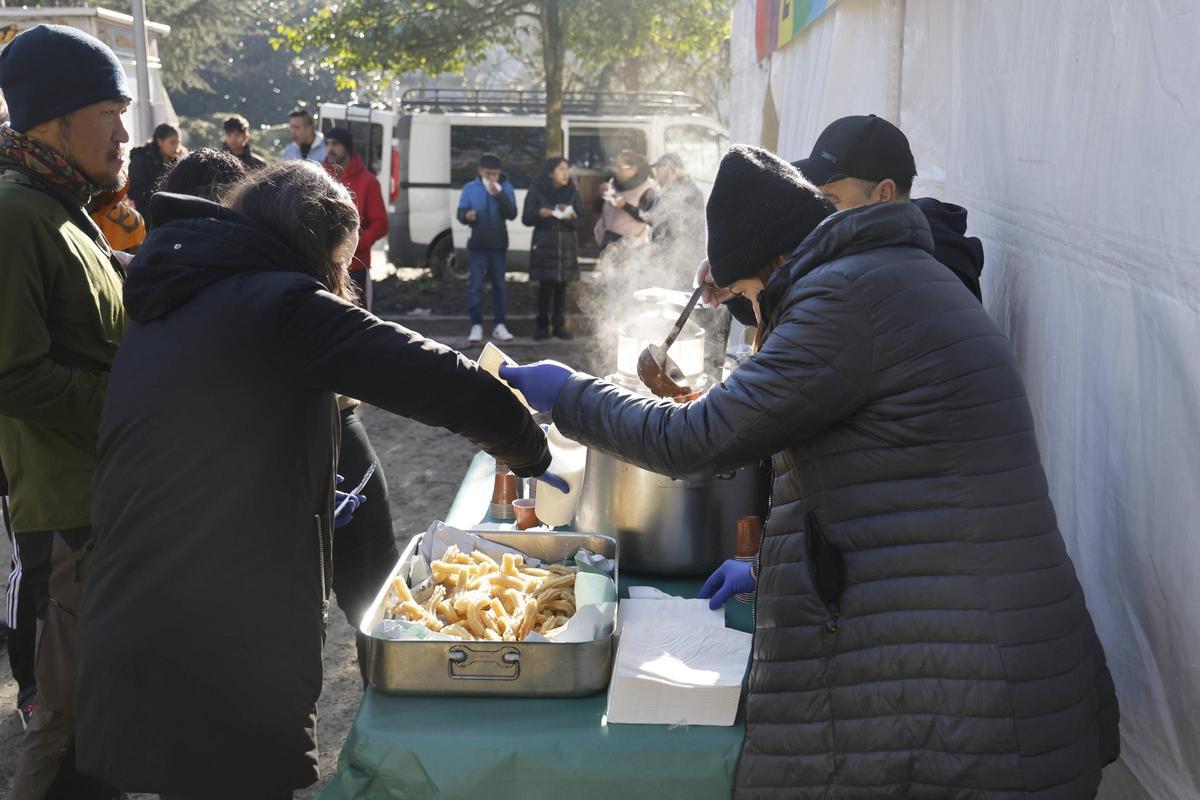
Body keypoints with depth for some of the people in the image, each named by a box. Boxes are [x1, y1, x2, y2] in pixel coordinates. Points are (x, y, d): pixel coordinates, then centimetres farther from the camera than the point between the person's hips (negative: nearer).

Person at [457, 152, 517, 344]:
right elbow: (460, 213, -1)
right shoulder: (470, 189, -1)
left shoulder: (506, 188, -1)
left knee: (499, 286, 7)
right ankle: (476, 326, 1)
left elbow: (512, 214, -10)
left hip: (499, 245, 1)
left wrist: (499, 194, -22)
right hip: (478, 245, -1)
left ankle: (499, 326, 13)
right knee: (476, 286, -3)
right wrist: (467, 216, -25)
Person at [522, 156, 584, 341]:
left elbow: (579, 221, 5)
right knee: (545, 286, -3)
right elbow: (526, 219, 0)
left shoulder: (572, 193, 7)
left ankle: (560, 325, 12)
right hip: (544, 245, -2)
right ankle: (542, 326, 4)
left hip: (566, 245, 2)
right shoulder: (536, 192, 0)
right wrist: (540, 213, -19)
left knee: (561, 287, 4)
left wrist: (569, 217, -16)